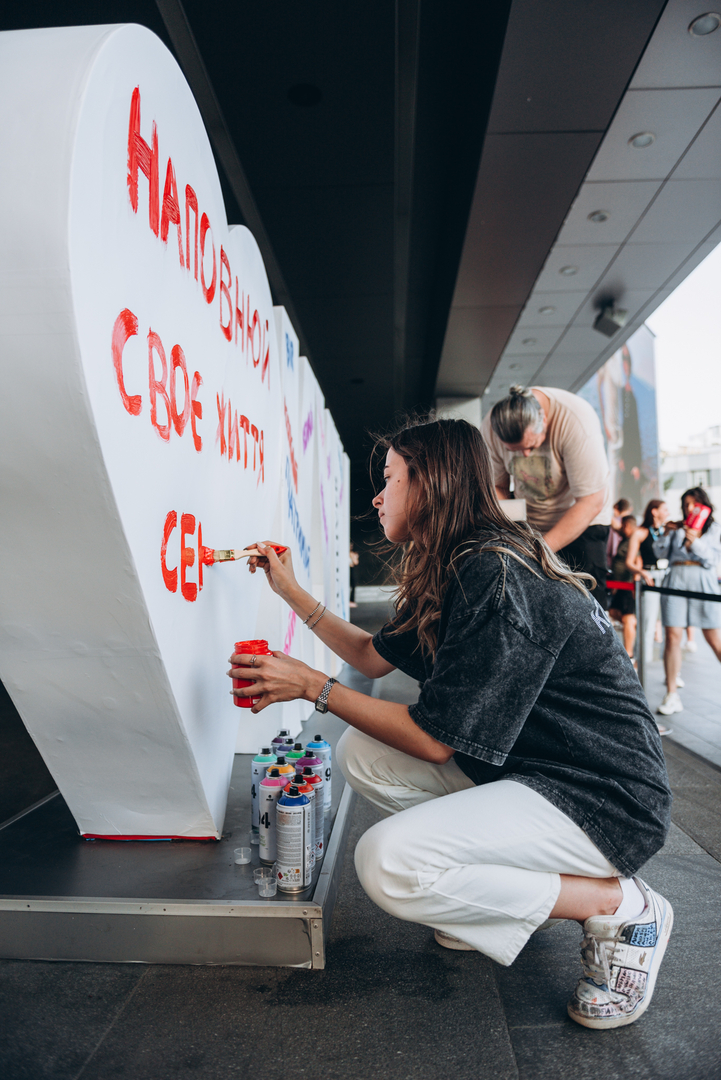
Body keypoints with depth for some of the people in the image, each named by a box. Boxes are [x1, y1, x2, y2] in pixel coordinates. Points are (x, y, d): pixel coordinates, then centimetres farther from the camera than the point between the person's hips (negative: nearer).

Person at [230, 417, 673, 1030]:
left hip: (605, 797, -9)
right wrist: (291, 592, 13)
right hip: (523, 764, 9)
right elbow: (375, 656, 15)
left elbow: (436, 739, -24)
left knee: (389, 864, -24)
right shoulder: (454, 572, 5)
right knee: (362, 755, 1)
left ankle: (620, 906, -5)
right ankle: (512, 885, 9)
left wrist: (312, 686, -16)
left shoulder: (499, 578, -25)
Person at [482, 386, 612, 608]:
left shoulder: (576, 421, -30)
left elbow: (591, 502, -28)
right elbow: (496, 486, -5)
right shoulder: (490, 428, -17)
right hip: (527, 522, 3)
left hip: (583, 522, -3)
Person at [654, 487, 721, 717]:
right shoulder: (678, 527, 14)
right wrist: (667, 533, 0)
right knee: (672, 636, -6)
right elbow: (661, 553, 14)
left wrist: (694, 543, -12)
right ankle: (672, 695, 0)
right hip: (676, 580, 1)